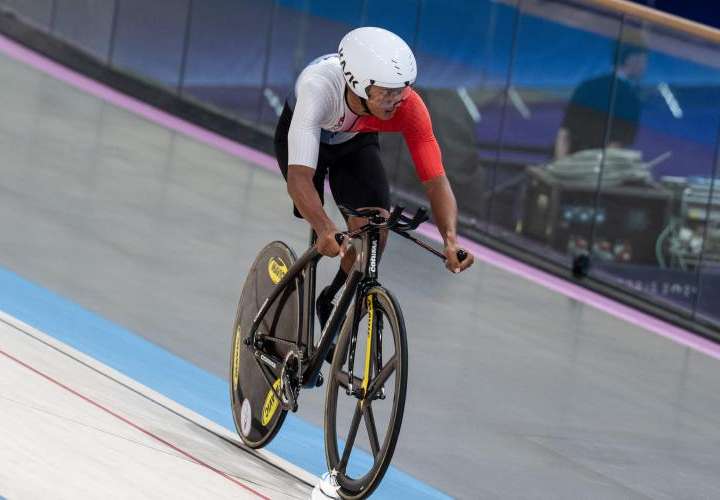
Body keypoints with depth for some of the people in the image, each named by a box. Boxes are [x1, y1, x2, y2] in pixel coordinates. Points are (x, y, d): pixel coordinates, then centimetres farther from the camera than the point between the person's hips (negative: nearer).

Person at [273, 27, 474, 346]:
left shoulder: (409, 107, -36)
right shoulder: (319, 88, -45)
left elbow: (435, 180, -35)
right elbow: (298, 177, -52)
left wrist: (450, 238, -52)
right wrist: (324, 229, -69)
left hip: (356, 141, 2)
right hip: (304, 135, -2)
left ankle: (333, 302, 10)